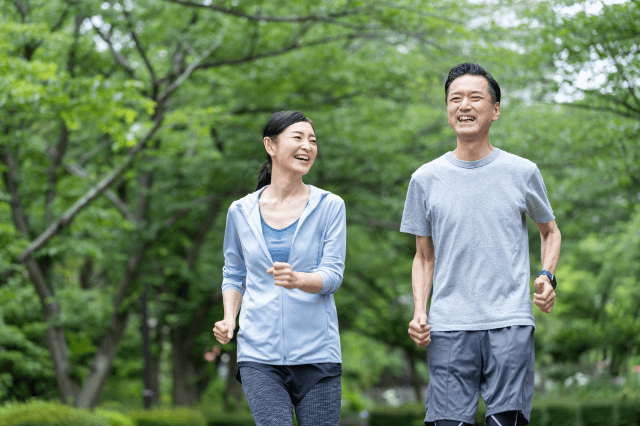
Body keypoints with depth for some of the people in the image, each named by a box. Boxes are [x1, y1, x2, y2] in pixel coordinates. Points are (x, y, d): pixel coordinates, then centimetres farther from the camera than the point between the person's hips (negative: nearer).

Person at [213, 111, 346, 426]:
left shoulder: (329, 207, 3)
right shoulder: (241, 212, 7)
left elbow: (332, 275, -4)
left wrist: (297, 280, -25)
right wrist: (228, 319, 0)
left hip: (316, 353, 0)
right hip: (259, 355, 0)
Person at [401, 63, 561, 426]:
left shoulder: (522, 172, 7)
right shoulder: (426, 179, 10)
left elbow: (550, 231, 22)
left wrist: (548, 276, 2)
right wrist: (419, 312, 1)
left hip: (510, 324, -1)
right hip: (448, 328, 1)